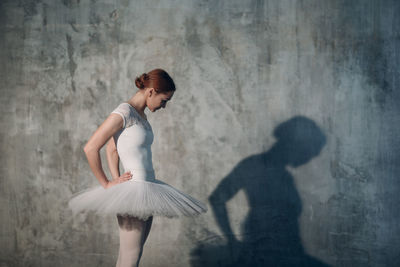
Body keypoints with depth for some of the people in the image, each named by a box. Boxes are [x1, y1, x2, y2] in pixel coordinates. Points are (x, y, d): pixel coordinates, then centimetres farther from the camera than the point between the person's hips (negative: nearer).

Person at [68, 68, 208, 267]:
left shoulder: (140, 115, 13)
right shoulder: (123, 113, -14)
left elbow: (111, 149, 23)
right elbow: (90, 148, -17)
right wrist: (106, 184, -10)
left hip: (147, 191, 9)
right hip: (132, 191, -9)